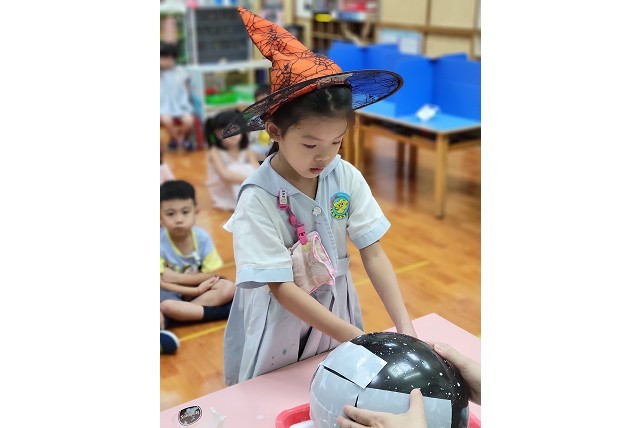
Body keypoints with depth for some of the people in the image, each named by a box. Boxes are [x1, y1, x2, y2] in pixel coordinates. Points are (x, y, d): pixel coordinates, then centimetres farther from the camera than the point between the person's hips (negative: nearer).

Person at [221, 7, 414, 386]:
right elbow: (281, 288, -24)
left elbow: (373, 253, -11)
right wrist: (357, 338, -29)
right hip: (279, 328, -3)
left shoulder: (347, 177, -11)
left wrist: (404, 326, -22)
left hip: (337, 316, 4)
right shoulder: (258, 199, -24)